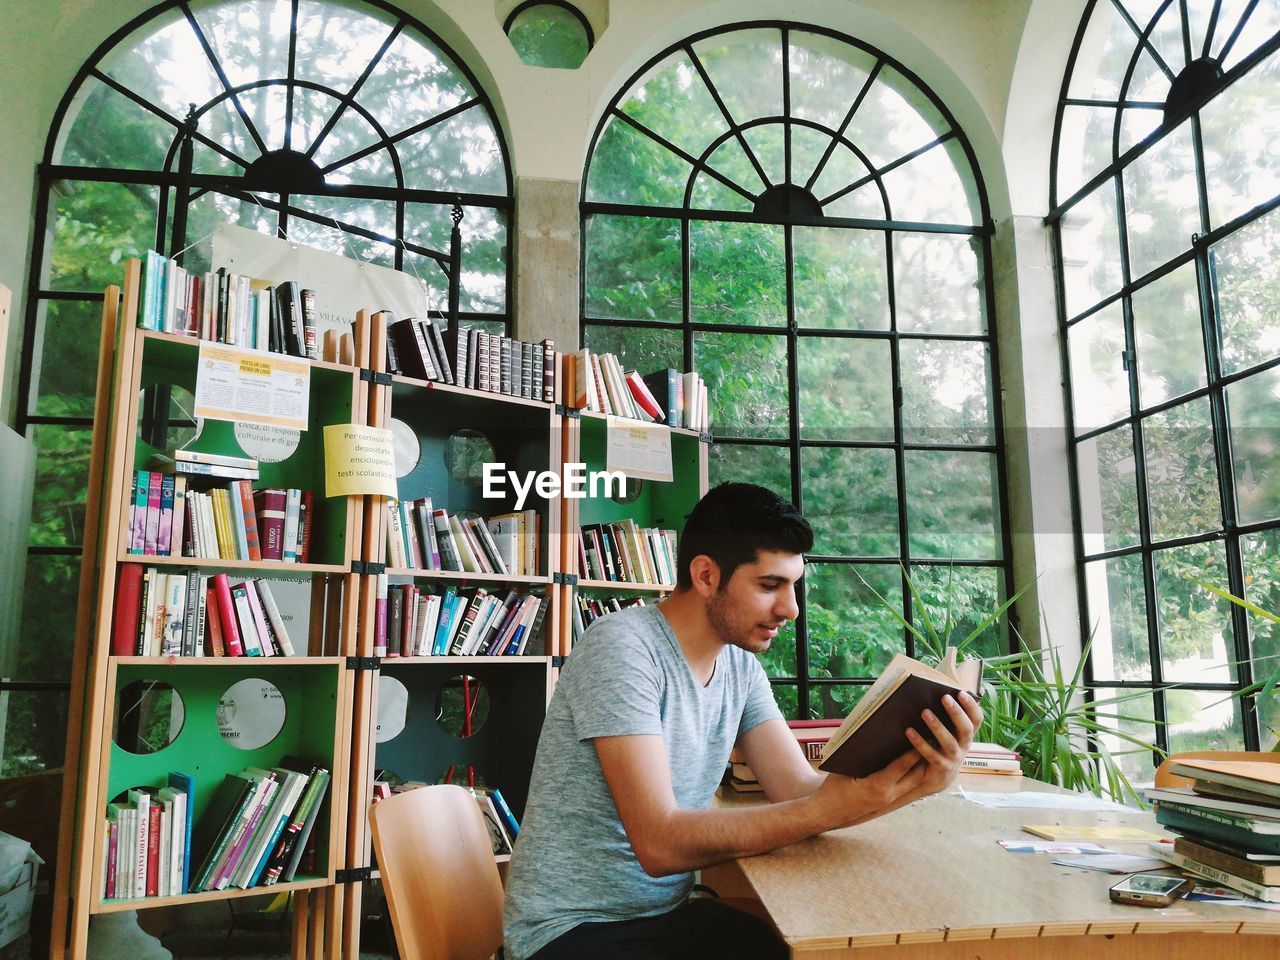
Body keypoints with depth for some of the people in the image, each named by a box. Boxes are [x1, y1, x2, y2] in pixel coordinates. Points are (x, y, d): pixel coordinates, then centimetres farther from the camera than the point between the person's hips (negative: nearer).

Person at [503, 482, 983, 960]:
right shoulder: (623, 647, -22)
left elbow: (800, 788, -3)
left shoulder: (741, 666, 1)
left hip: (671, 913, 7)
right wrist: (827, 809, -31)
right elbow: (659, 843, -27)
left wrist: (913, 780, -20)